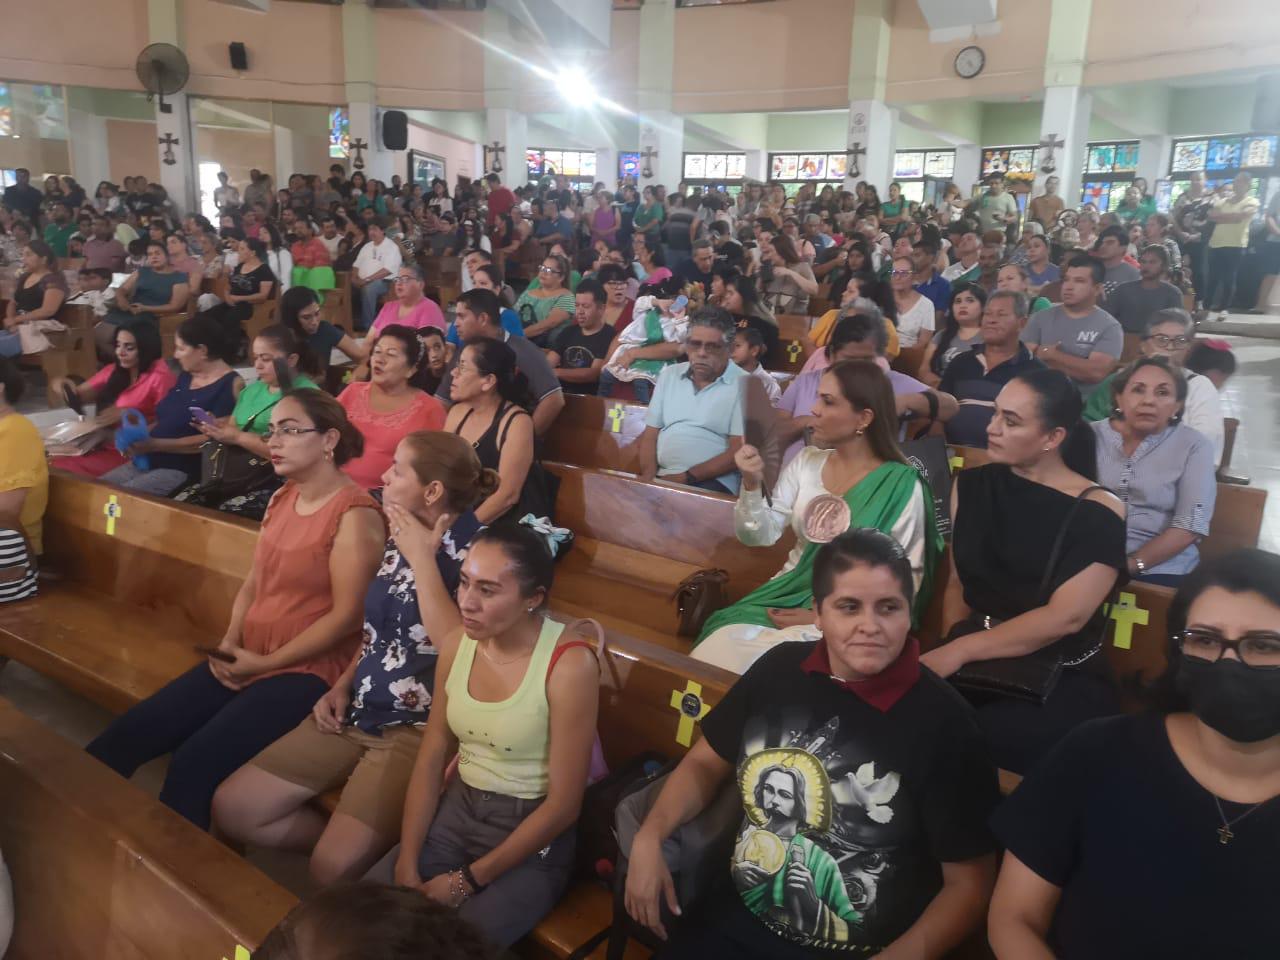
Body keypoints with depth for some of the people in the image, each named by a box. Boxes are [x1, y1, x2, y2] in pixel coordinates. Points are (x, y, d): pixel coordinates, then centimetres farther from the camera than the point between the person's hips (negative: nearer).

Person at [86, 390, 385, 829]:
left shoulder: (355, 515, -15)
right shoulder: (282, 498, 11)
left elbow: (345, 615, -17)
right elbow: (253, 582, 15)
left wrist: (266, 662, -14)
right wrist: (230, 642, -2)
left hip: (306, 670, -8)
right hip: (246, 659, 8)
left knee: (194, 764, -22)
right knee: (127, 734, -3)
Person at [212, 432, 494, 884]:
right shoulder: (399, 539, 8)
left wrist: (422, 560, -23)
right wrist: (341, 688, 8)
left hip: (417, 728, -8)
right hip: (356, 713, 8)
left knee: (333, 870, -22)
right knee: (231, 808, 4)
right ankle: (353, 840, 14)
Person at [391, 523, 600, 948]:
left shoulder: (570, 665, -23)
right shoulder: (458, 641, -5)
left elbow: (563, 805, -18)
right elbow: (431, 757, 1)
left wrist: (469, 879, -14)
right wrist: (407, 863, -7)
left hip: (532, 836, -5)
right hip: (457, 809, 5)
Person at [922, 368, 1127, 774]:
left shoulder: (1098, 512, -7)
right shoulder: (972, 486, 8)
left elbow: (1065, 617, -16)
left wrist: (960, 650, -20)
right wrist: (950, 648, -8)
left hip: (1065, 681, -4)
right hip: (978, 665, 4)